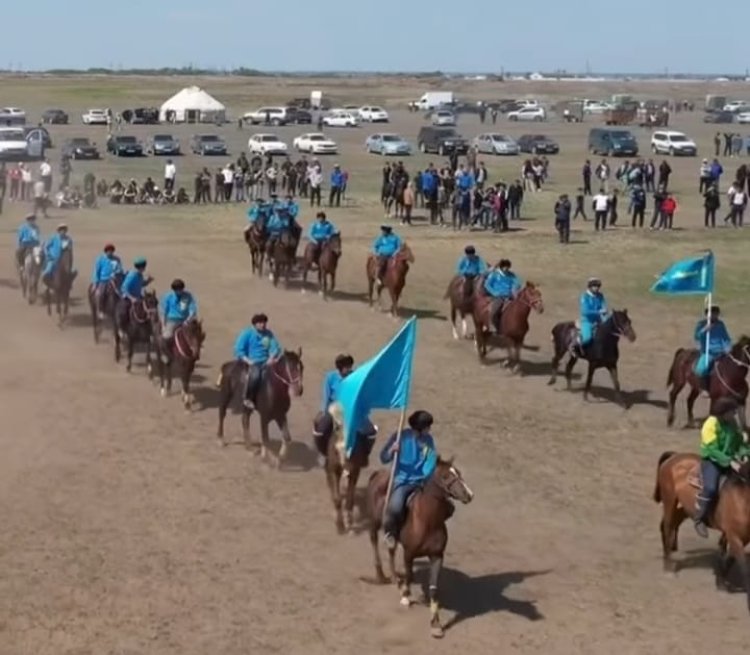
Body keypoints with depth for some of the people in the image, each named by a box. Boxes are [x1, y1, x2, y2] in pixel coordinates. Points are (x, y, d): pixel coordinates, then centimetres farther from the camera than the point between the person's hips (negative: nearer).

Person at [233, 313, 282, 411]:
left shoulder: (268, 334, 10)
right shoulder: (247, 333, -3)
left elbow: (275, 347, 9)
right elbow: (238, 350, -6)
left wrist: (272, 357, -11)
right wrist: (248, 361, -17)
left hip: (266, 363, 5)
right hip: (251, 363, -5)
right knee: (255, 374, -36)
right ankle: (247, 399, -22)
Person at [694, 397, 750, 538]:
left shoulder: (733, 423, 3)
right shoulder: (710, 425, -19)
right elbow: (713, 450, -25)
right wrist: (730, 462, -33)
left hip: (730, 460, 7)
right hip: (712, 461, -7)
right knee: (711, 488, -29)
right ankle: (699, 520, -12)